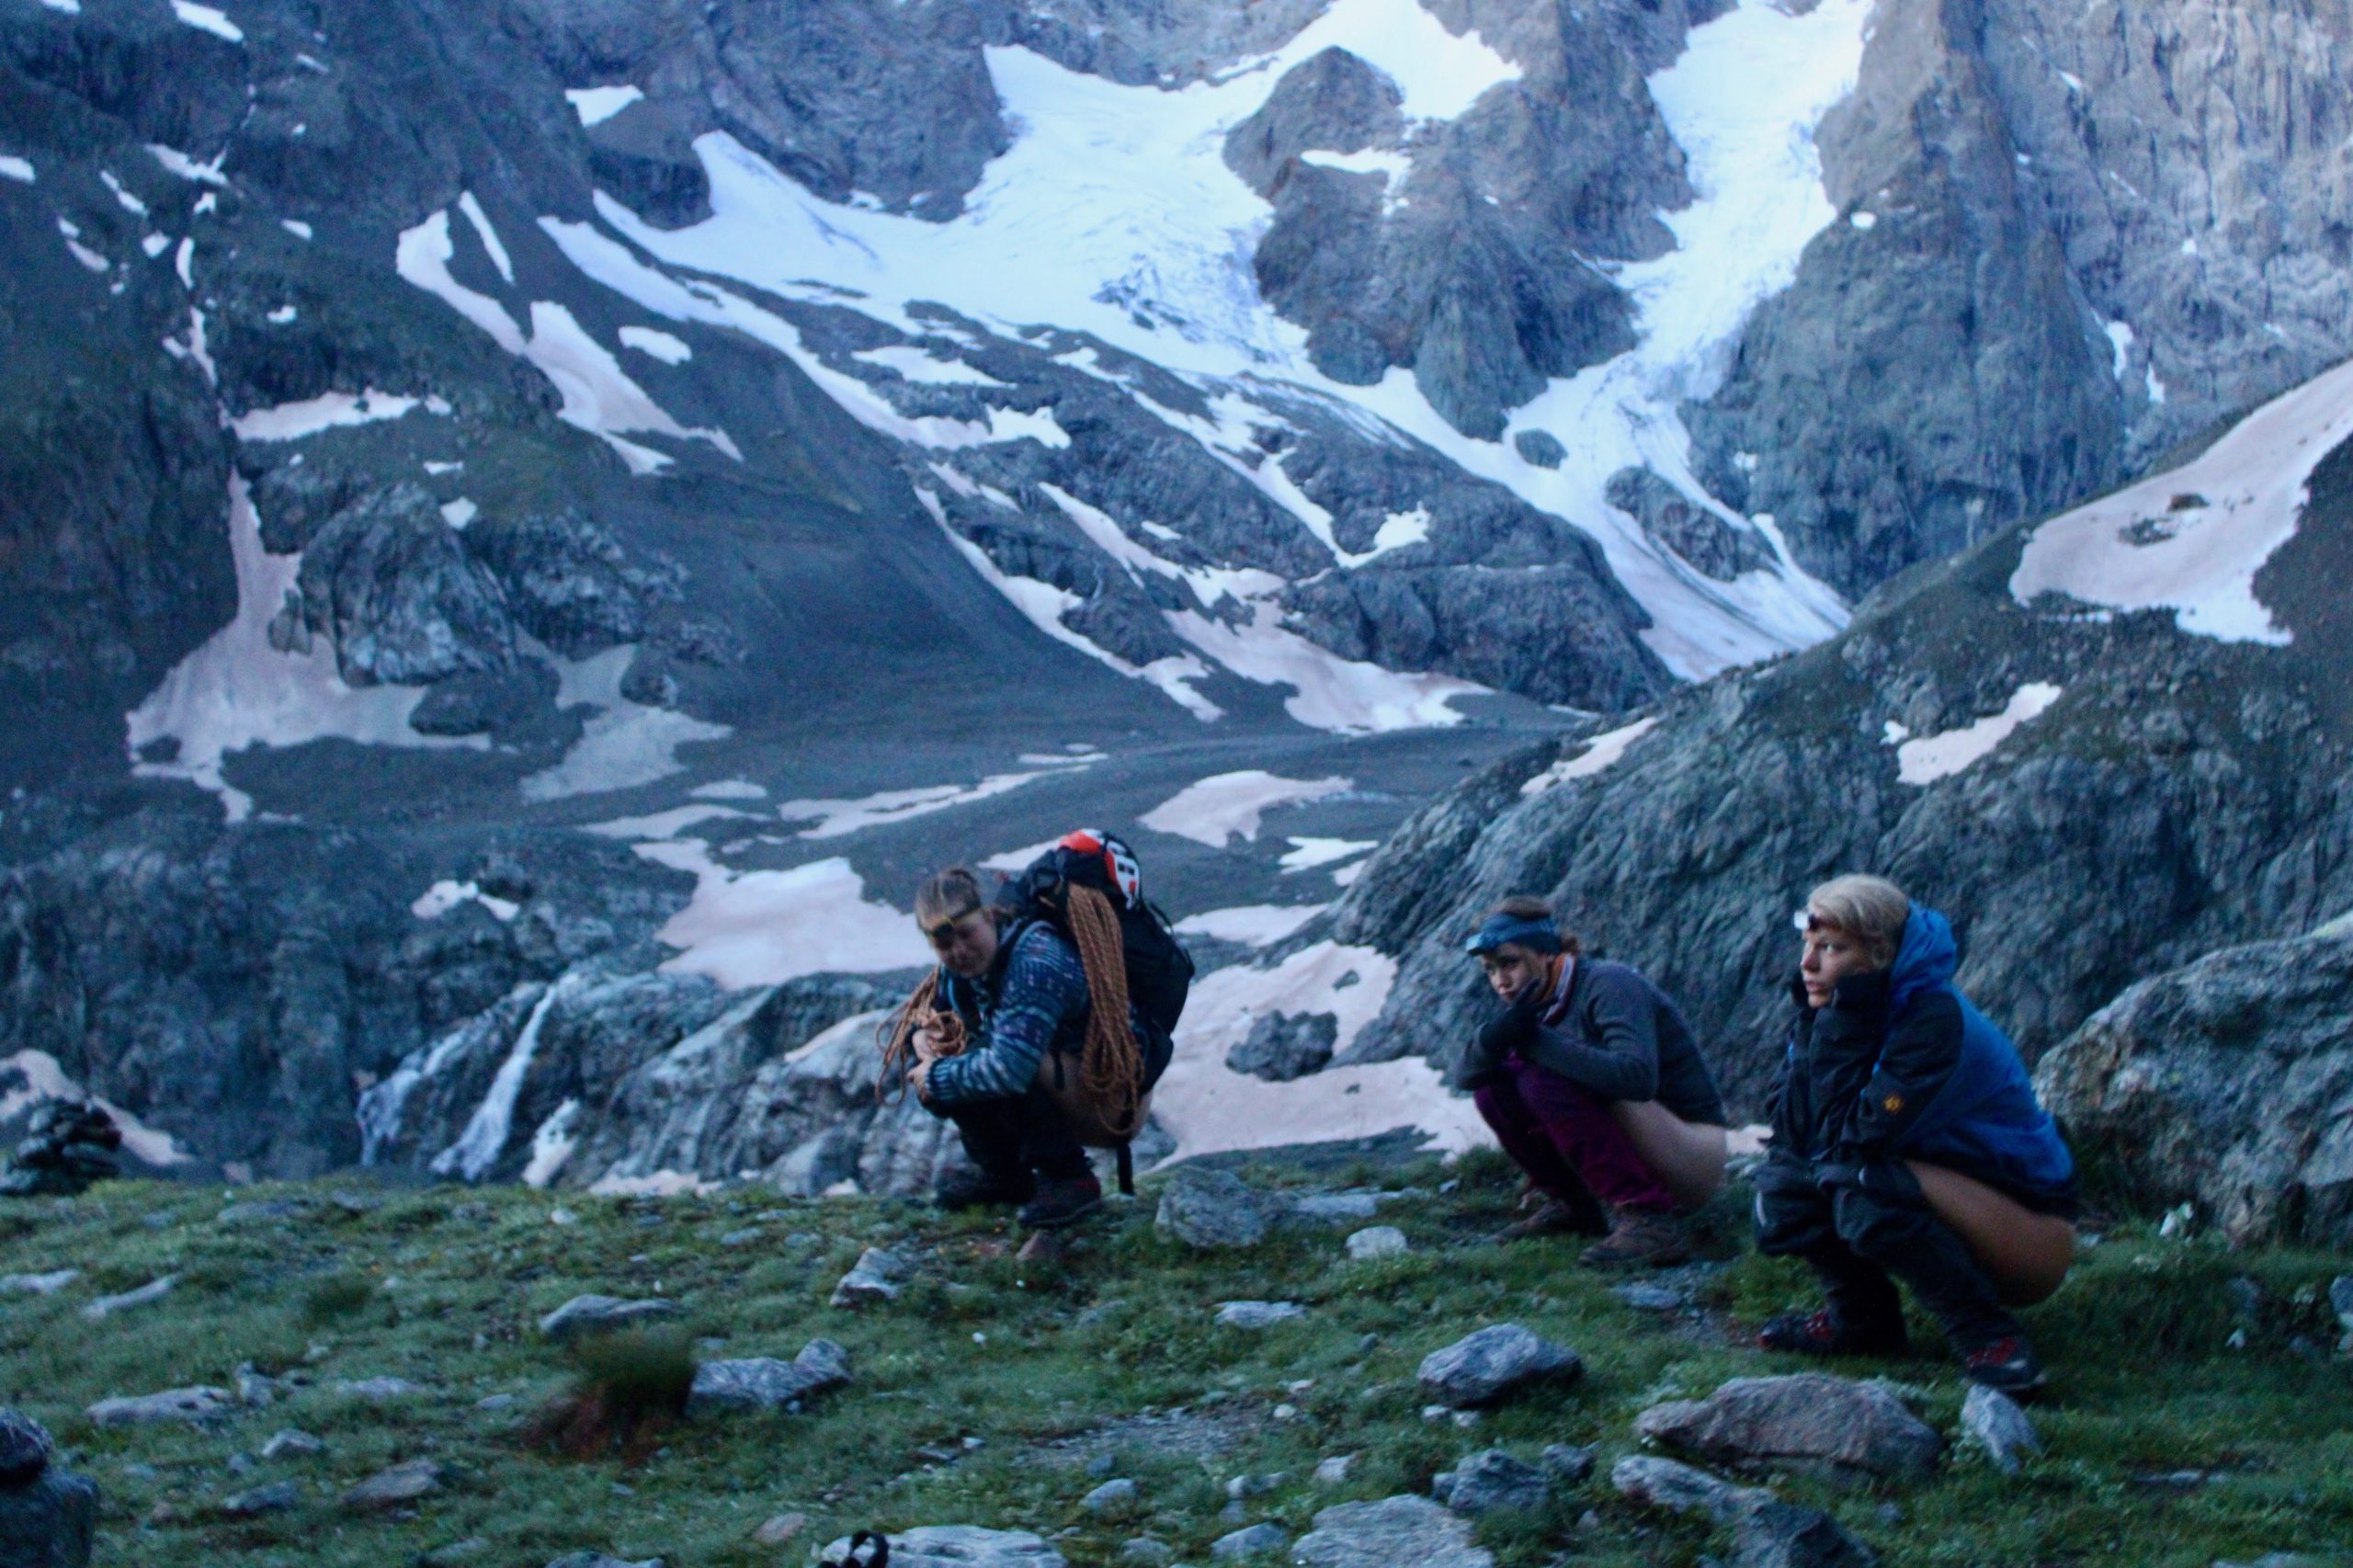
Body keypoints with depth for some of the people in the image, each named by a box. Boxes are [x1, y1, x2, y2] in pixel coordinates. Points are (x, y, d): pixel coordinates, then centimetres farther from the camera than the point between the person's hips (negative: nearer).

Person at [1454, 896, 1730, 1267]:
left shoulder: (1609, 984, -17)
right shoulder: (1539, 1003, 6)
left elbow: (1637, 1076, -35)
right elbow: (1463, 1076, -1)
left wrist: (1537, 1042, -30)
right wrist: (1490, 1041, -24)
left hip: (1693, 1152, -8)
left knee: (1547, 1080, -28)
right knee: (1492, 1082, -2)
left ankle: (1646, 1217, -27)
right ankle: (1568, 1203, 8)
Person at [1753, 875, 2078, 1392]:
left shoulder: (1935, 1017, -24)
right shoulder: (1854, 1010, -2)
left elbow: (1856, 1135, -30)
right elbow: (1792, 1133, -8)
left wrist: (1840, 1025, -27)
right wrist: (1814, 1023, -17)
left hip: (2027, 1224, -8)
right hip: (1945, 1198, 8)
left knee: (1863, 1185, -32)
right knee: (1783, 1184, -8)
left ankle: (1987, 1333, -17)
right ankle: (1863, 1319, 10)